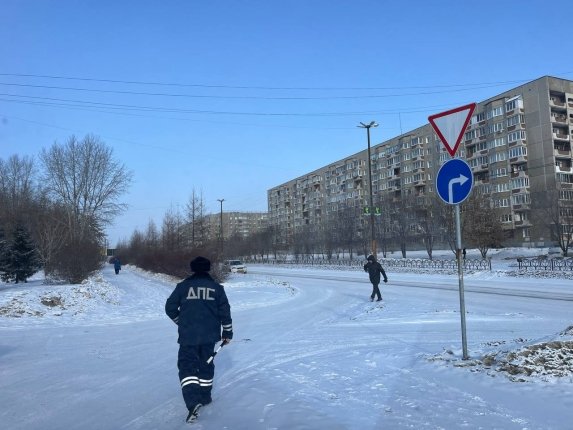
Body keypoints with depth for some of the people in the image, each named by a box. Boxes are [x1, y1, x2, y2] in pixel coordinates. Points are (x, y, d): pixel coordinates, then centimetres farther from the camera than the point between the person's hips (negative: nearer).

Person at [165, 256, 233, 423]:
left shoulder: (183, 286, -1)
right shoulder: (217, 287, 2)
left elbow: (170, 307, 2)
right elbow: (225, 311, 1)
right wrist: (227, 332, 12)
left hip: (188, 335, -2)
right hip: (209, 335, 2)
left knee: (187, 366, 1)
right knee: (206, 364, 19)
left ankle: (193, 402, -16)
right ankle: (205, 396, 30)